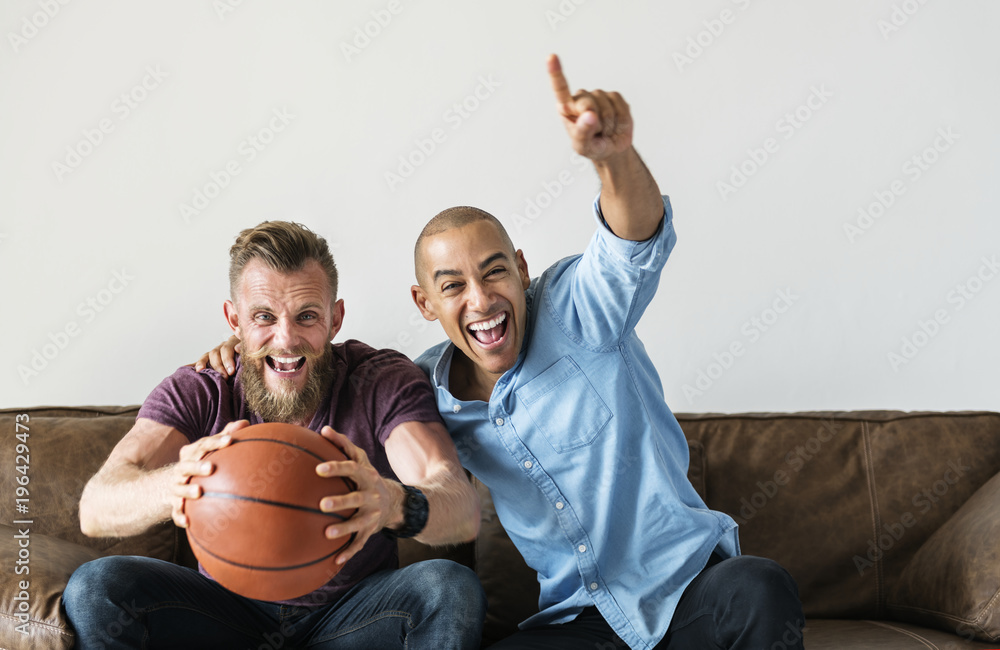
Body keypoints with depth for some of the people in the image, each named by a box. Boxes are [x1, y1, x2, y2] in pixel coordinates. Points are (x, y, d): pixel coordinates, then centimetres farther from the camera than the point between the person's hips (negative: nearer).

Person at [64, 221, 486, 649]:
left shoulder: (384, 382, -15)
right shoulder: (196, 392, -11)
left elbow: (463, 510, -31)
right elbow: (94, 510, -26)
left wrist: (394, 504, -57)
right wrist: (170, 487, -51)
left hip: (354, 612, -1)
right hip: (230, 608, 1)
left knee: (453, 588, -30)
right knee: (95, 587, -22)